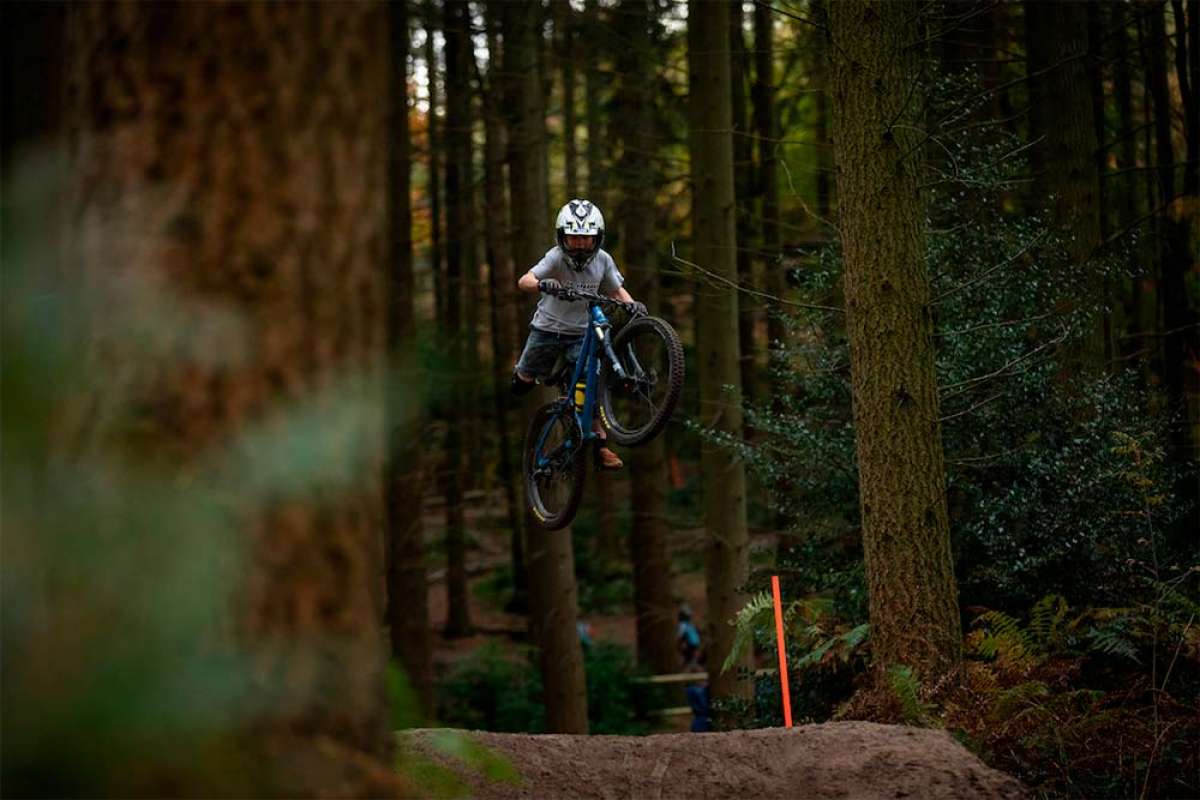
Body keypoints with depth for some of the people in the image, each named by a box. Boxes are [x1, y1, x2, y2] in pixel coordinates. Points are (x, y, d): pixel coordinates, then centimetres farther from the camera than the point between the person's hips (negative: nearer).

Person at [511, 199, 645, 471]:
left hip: (581, 333, 1)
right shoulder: (556, 257, -20)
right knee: (524, 382, 8)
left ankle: (600, 446, -6)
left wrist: (631, 304, -19)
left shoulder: (602, 260, -10)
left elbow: (616, 290, 4)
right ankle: (519, 372, 46)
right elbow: (524, 281, -32)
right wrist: (542, 284, -56)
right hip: (548, 328, -1)